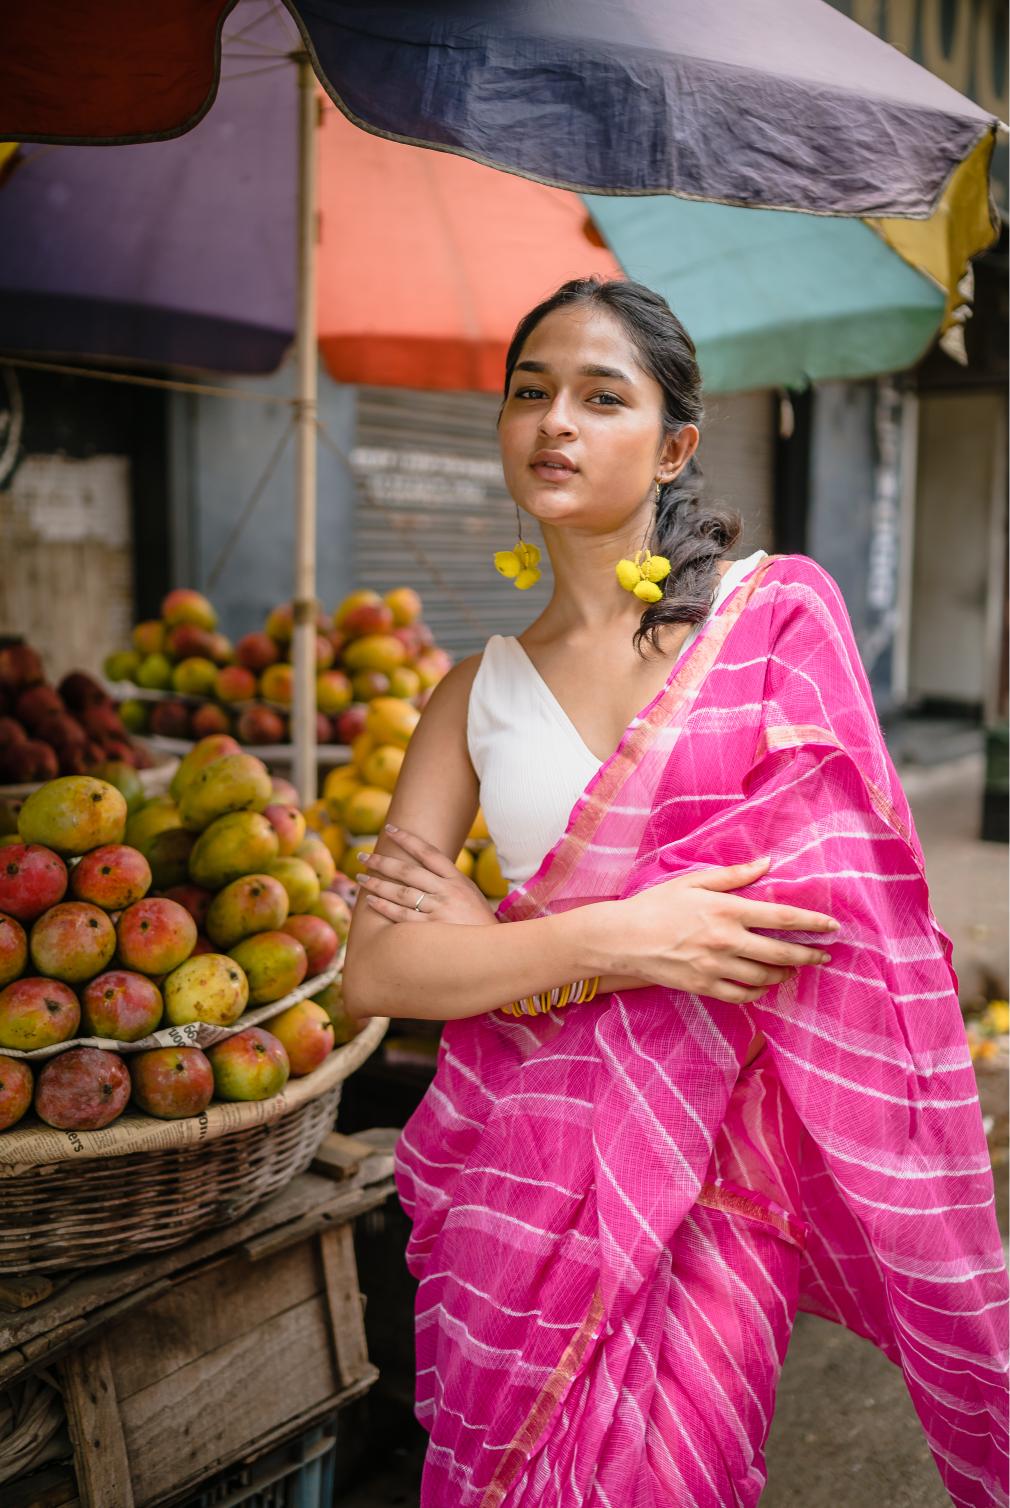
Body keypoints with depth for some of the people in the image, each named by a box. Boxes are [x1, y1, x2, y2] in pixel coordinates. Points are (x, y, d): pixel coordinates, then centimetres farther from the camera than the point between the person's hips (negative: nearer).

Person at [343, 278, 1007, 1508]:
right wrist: (612, 934, -19)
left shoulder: (777, 609, -2)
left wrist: (497, 936, -7)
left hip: (711, 1163, -2)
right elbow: (373, 971, -2)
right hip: (518, 1163, 3)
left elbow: (819, 899, -10)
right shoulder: (478, 691, 6)